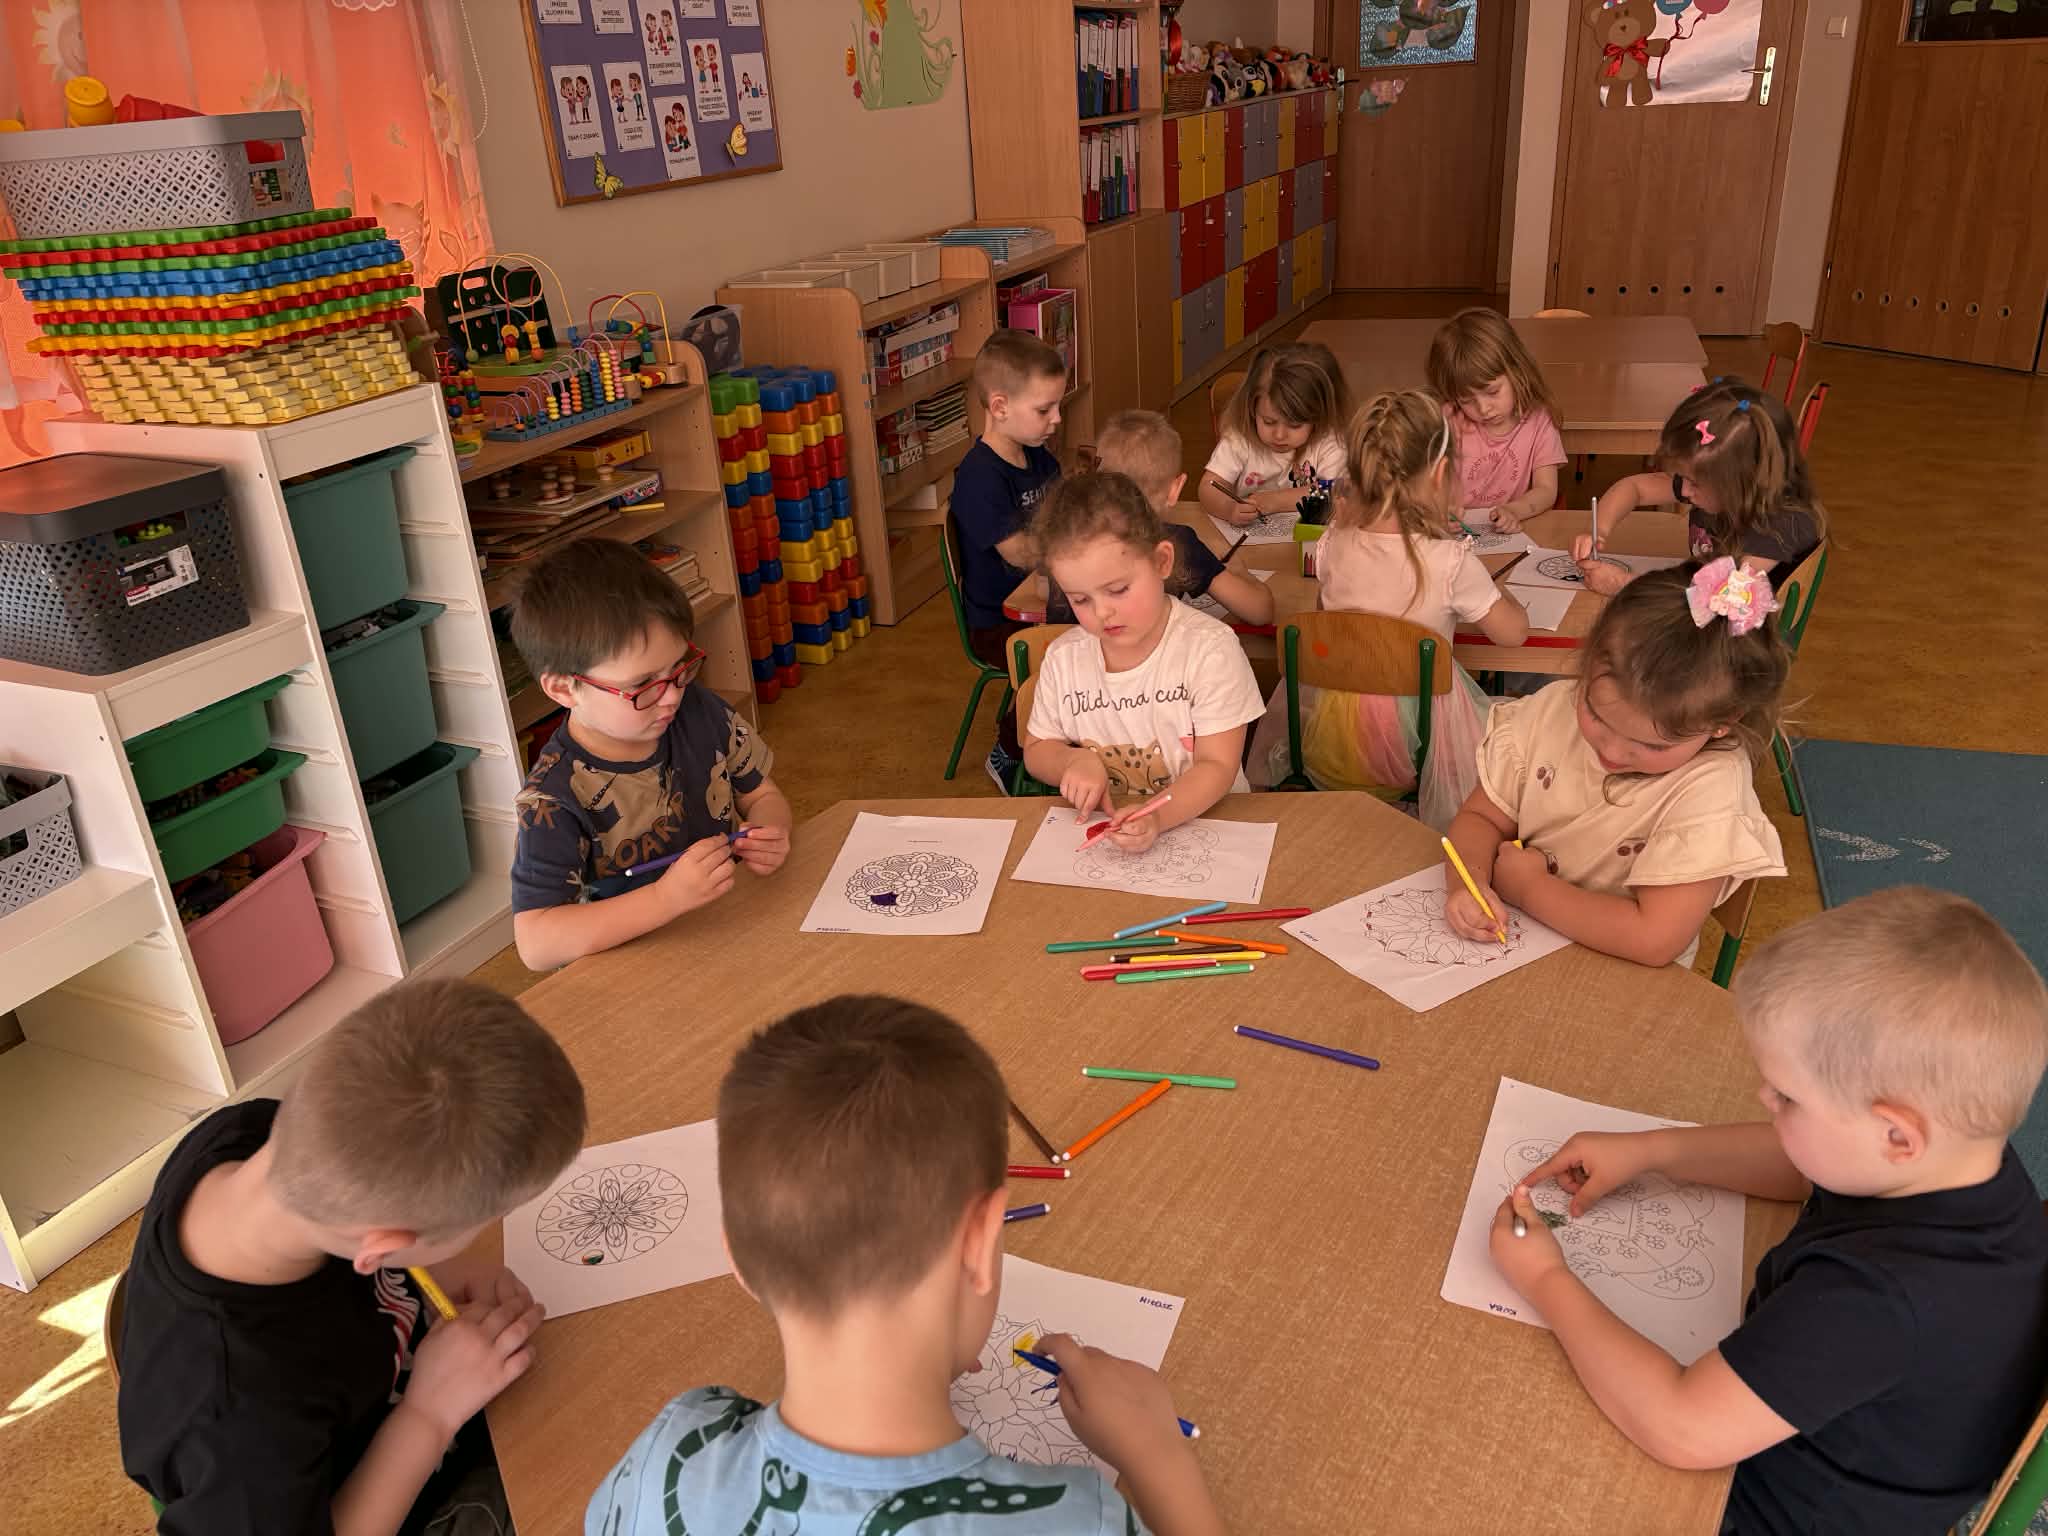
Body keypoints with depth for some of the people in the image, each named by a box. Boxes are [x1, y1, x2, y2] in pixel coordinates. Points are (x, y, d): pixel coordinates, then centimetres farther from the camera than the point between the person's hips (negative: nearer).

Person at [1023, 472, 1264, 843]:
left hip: (1201, 819, -2)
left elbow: (1217, 767, -13)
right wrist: (1073, 760, -9)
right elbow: (1036, 750, 14)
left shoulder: (1210, 648, -12)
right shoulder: (1063, 658, 1)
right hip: (1099, 834, 2)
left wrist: (1157, 818, -31)